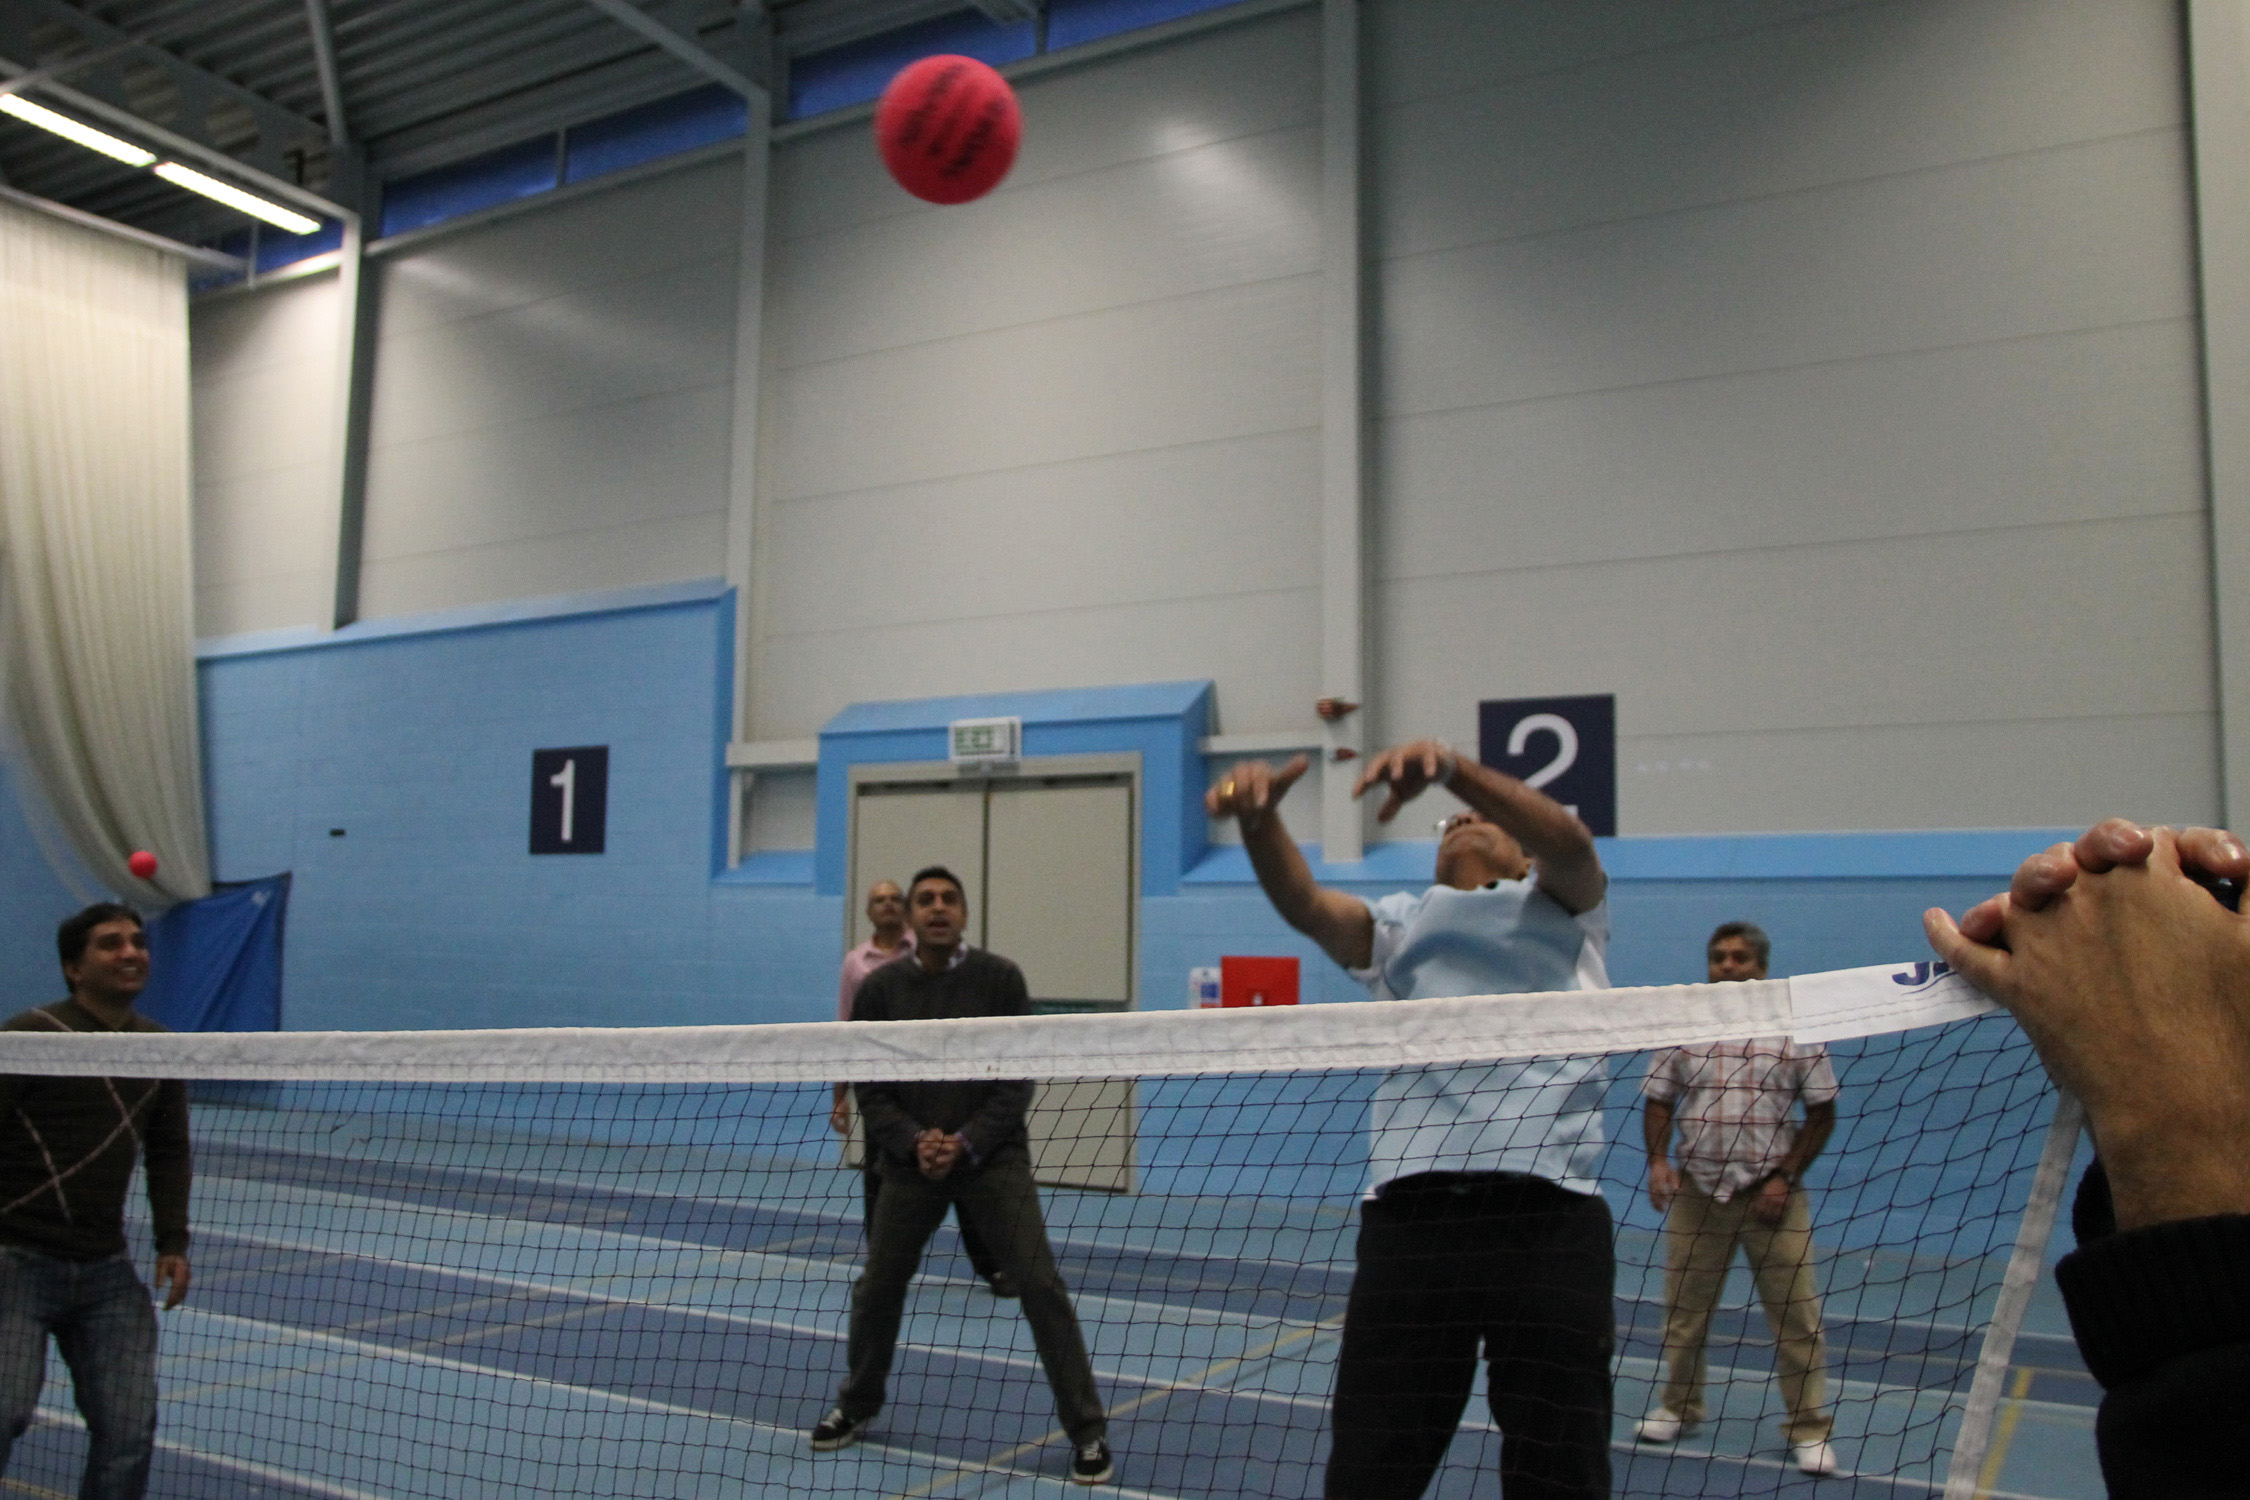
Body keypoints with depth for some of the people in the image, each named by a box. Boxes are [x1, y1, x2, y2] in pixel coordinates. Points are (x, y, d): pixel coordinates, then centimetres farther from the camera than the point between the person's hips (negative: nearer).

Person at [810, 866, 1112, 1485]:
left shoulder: (1000, 978, -7)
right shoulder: (879, 988, -1)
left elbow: (1016, 1078, -7)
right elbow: (869, 1085, 0)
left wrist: (967, 1143, -17)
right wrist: (912, 1141, -15)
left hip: (992, 1157, -2)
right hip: (911, 1160, 3)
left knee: (1040, 1283, -10)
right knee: (877, 1287, 10)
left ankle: (1087, 1429, 1)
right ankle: (857, 1406, 36)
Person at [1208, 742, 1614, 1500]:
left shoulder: (1564, 908, 19)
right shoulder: (1401, 924, 23)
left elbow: (1568, 840, -4)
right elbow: (1306, 904, 4)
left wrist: (1451, 767, -21)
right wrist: (1259, 816, -17)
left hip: (1549, 1214, -1)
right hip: (1409, 1210, 2)